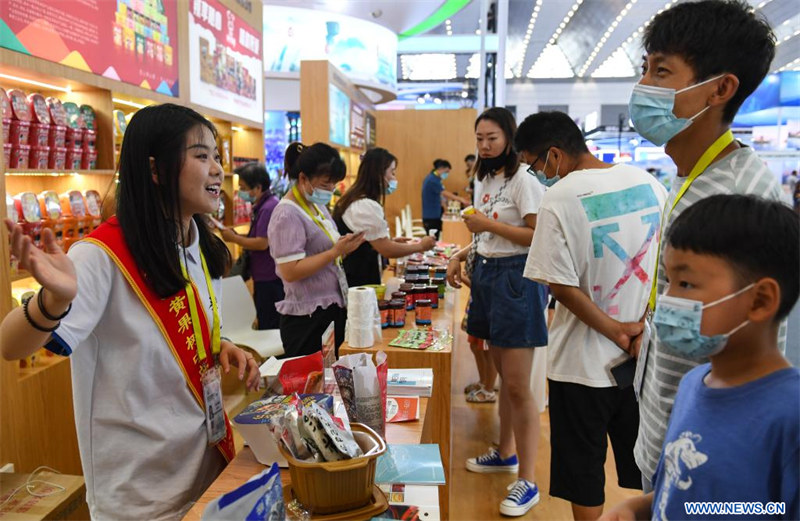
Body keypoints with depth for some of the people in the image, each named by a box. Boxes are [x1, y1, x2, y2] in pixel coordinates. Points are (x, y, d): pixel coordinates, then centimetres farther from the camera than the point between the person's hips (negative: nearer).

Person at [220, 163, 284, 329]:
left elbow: (262, 243, -23)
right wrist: (237, 235, 4)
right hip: (264, 277, 10)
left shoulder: (268, 208, -19)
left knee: (269, 327, -1)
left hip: (270, 279, -10)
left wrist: (234, 238, -10)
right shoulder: (261, 206, 13)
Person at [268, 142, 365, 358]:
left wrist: (345, 245, 1)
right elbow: (290, 272, -23)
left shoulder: (317, 206, 11)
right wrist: (336, 251, -23)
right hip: (308, 319, -9)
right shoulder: (287, 215, -16)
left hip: (333, 309, 9)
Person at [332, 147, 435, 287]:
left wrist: (389, 241, 13)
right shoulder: (367, 206, -20)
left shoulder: (354, 201, 11)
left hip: (350, 278, 10)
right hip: (359, 282, -10)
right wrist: (420, 246, -6)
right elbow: (387, 250, -19)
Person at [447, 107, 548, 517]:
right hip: (487, 275, 9)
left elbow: (539, 235, -19)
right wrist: (462, 255, 7)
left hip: (516, 279, -8)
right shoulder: (485, 180, 15)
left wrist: (489, 224, -20)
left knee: (518, 385, -5)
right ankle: (506, 453, 35)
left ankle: (527, 482, 6)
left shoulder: (522, 179, -12)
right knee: (503, 376, 19)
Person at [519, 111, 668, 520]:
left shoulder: (560, 198, -18)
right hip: (644, 353, 6)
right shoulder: (648, 183, 1)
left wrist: (615, 331, -11)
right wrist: (643, 327, 6)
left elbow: (561, 285, -20)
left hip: (586, 361, -5)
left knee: (584, 471, 13)